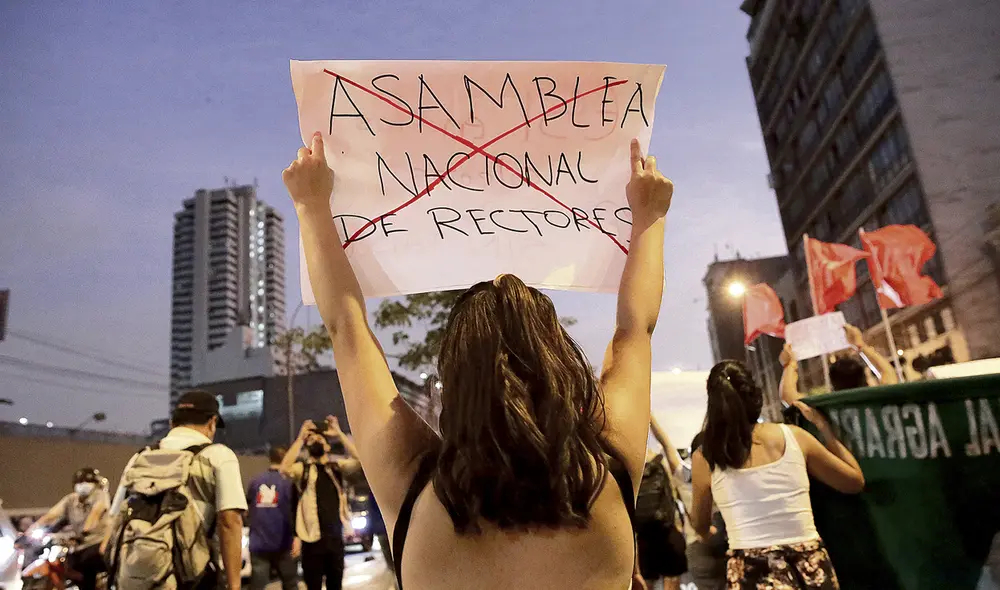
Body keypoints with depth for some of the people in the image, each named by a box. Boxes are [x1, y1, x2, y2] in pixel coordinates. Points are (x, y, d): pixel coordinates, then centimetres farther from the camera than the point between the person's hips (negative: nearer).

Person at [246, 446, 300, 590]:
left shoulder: (255, 481, 7)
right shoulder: (289, 481, -7)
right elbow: (295, 511, -14)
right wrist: (297, 536, -16)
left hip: (258, 545, 3)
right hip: (282, 544, -3)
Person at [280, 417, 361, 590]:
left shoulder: (337, 466, 7)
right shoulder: (303, 469, 3)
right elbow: (285, 469, -18)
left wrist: (339, 433, -10)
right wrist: (301, 438, -14)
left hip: (336, 537, 2)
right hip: (313, 539, -2)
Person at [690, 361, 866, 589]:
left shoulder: (704, 458, -5)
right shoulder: (793, 436, -4)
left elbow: (701, 526, 12)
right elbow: (855, 481, 12)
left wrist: (712, 533, 36)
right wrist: (822, 425, 21)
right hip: (810, 566, 4)